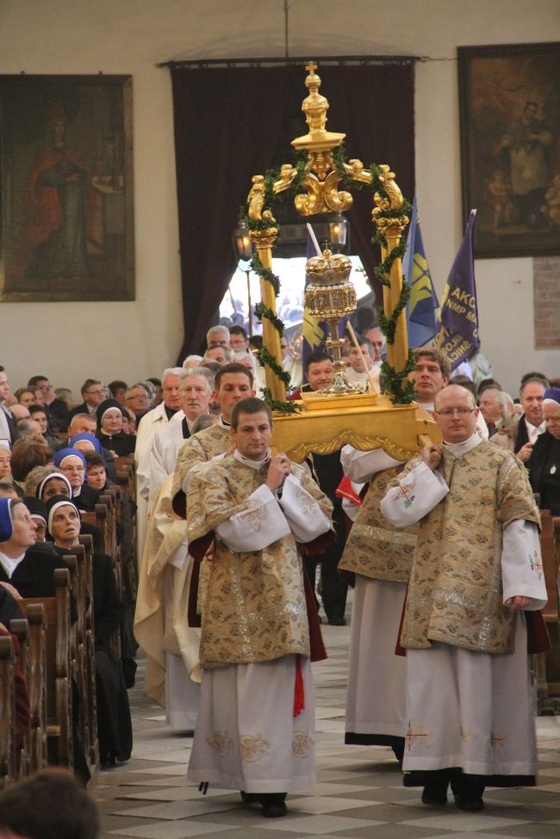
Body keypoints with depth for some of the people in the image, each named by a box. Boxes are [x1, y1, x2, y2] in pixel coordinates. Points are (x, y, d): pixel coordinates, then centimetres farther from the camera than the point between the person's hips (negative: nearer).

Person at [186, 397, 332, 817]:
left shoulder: (292, 471, 12)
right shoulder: (214, 476, -2)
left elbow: (319, 523, 2)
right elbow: (231, 530, -17)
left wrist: (287, 486, -8)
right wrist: (268, 489, -13)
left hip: (284, 595, 4)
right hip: (238, 599, -4)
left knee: (284, 684, 1)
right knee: (247, 686, -6)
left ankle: (272, 779, 6)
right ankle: (256, 779, -4)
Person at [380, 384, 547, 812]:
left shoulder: (502, 463, 3)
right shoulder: (422, 465, 14)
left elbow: (521, 523, -5)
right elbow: (394, 511, 2)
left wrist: (521, 584, -13)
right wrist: (426, 470, -4)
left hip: (482, 591, -3)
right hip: (433, 591, 3)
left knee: (479, 679, -6)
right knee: (433, 678, 1)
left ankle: (472, 776, -2)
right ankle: (436, 772, 5)